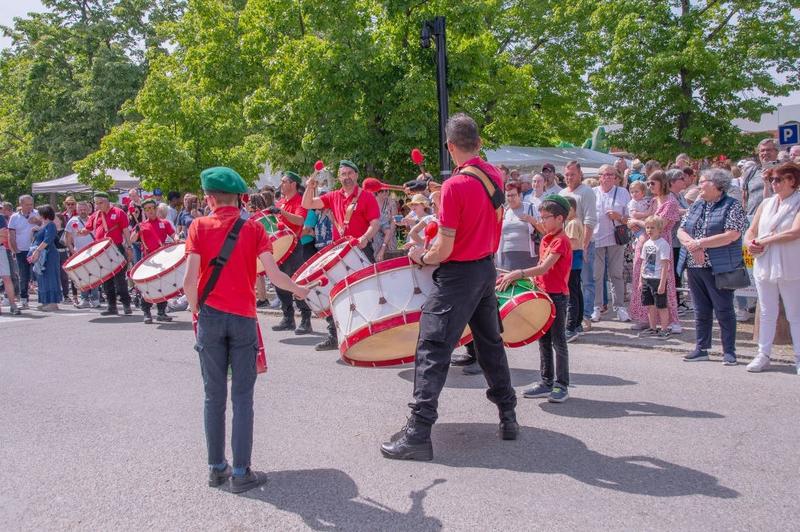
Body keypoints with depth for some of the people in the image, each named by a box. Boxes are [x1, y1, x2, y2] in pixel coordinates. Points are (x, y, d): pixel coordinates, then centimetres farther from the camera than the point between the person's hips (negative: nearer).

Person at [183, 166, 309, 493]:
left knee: (214, 396, 11)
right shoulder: (253, 228, 0)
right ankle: (241, 472, 6)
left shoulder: (199, 226, -1)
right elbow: (273, 274, -9)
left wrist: (194, 308, 7)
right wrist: (298, 289, 9)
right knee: (242, 397, 5)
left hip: (211, 317, 1)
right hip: (243, 318, -1)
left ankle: (217, 468, 18)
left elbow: (189, 279, -10)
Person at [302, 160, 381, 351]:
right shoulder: (333, 197, 11)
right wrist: (310, 188, -9)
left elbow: (375, 223, -9)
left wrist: (365, 237, -26)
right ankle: (333, 336, 17)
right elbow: (308, 205, 9)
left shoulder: (367, 197, -2)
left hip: (361, 250, -5)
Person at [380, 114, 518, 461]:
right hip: (487, 269, 8)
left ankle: (418, 434, -4)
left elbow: (444, 249, -18)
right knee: (490, 343, 20)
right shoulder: (495, 175, 3)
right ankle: (508, 416, 29)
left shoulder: (455, 186, -20)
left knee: (433, 350, -5)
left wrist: (421, 257, 0)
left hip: (458, 276, -8)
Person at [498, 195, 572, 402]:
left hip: (557, 296, -9)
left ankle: (561, 385, 8)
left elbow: (545, 268, -25)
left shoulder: (561, 241, -15)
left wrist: (519, 273, -30)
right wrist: (515, 276, 6)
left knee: (558, 341, -1)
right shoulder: (545, 239, 13)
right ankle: (547, 382, 21)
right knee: (543, 340, 12)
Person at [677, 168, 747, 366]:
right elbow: (681, 231, 8)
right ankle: (701, 349, 20)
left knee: (724, 311, 0)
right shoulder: (696, 206, 14)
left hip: (719, 268, -6)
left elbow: (732, 235, -17)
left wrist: (700, 243, -16)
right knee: (701, 310, 12)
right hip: (695, 267, 6)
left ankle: (729, 351, 9)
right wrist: (692, 245, -12)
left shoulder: (733, 206, -6)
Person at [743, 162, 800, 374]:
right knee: (767, 314, 11)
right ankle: (763, 355, 17)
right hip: (764, 266, 5)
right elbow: (751, 231, 13)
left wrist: (763, 241, -16)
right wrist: (750, 243, -9)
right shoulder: (766, 204, 11)